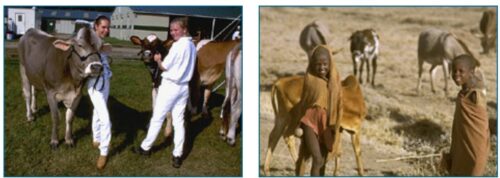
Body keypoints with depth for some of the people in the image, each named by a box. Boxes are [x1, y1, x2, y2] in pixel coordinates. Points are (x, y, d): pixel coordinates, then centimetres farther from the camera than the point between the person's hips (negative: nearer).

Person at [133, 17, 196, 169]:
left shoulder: (178, 45, -17)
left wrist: (158, 59, 7)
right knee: (179, 121, 9)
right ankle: (177, 155, 8)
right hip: (184, 87, 7)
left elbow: (164, 66, -13)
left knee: (157, 118, 8)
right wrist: (162, 60, 8)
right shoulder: (192, 46, 7)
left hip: (170, 86, -7)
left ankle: (146, 147, 22)